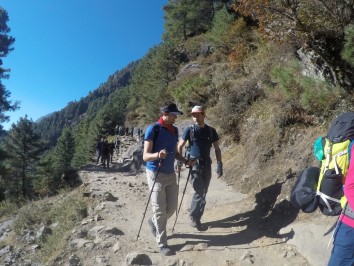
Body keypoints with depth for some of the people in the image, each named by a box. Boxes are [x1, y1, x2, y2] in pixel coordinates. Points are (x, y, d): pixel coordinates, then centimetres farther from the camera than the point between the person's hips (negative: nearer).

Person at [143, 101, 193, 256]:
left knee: (172, 207, 13)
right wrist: (158, 154, -35)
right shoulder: (153, 129, -13)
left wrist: (185, 161, 0)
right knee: (160, 210, 1)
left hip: (171, 174, 7)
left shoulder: (174, 130, 7)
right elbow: (145, 156, -15)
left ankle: (153, 222, 41)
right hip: (156, 174, -6)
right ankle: (162, 243, 16)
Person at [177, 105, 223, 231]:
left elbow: (217, 149, 7)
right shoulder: (189, 130, -5)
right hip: (194, 164, -4)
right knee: (199, 192, -10)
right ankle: (193, 217, 9)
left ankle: (196, 217, 24)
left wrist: (219, 164, -2)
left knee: (203, 193, 9)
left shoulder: (211, 130, 2)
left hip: (207, 164, 4)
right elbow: (180, 146, 2)